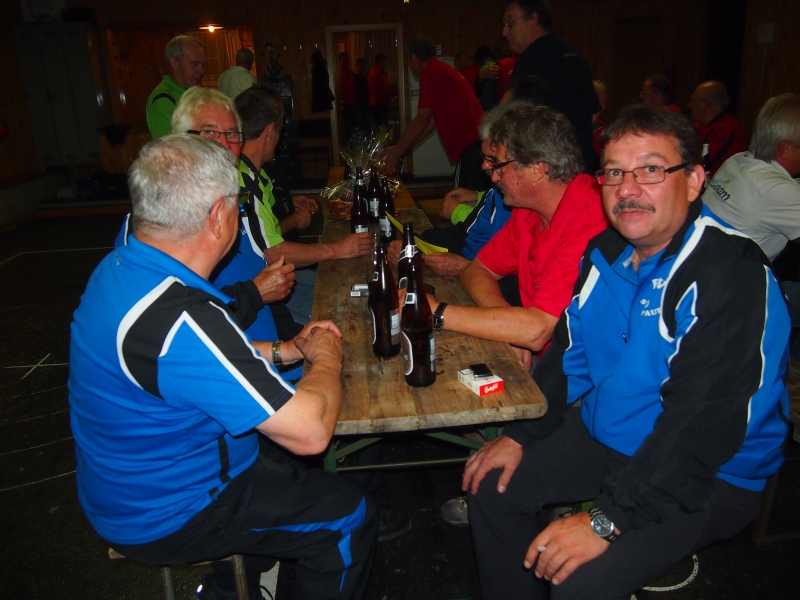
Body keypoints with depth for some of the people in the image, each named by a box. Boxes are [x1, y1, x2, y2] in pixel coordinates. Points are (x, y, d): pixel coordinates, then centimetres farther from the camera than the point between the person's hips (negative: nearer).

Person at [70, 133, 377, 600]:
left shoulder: (121, 266, -5)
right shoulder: (177, 319, -37)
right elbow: (311, 431, -34)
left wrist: (287, 351, 4)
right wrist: (326, 358, -14)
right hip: (164, 517, -9)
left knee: (278, 447, 27)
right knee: (349, 514, 2)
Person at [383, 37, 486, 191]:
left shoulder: (431, 72, -8)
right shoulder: (443, 70, 23)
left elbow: (422, 120, -12)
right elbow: (432, 122, 24)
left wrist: (396, 152, -2)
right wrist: (401, 148, 25)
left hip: (471, 147, -10)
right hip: (476, 143, 10)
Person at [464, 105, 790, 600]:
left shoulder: (734, 276, -24)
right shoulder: (607, 251, 0)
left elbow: (700, 429, -29)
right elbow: (571, 356, 9)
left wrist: (608, 520, -29)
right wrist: (520, 435, 2)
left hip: (712, 474, -7)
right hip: (604, 436, 8)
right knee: (495, 485, 6)